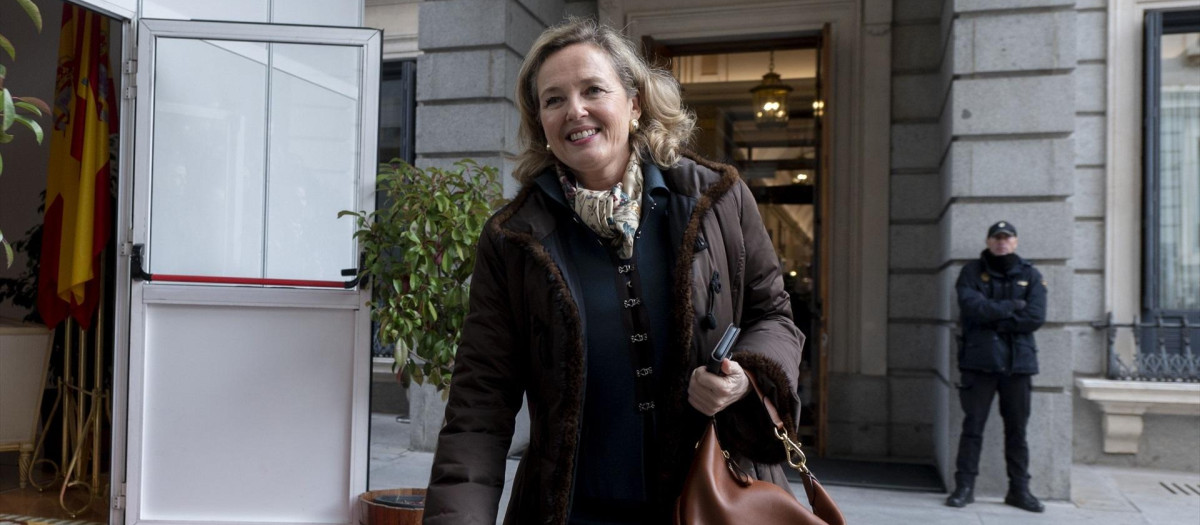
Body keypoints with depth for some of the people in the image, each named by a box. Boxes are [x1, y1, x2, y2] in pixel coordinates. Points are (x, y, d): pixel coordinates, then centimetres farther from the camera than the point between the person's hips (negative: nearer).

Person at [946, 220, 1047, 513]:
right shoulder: (972, 272, 5)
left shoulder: (1030, 276, 9)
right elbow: (972, 307, -13)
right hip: (979, 361, -2)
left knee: (1017, 429, 8)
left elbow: (1036, 318, -6)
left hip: (1018, 362, 2)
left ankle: (1019, 489, 17)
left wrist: (993, 318, -9)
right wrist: (1012, 306, -7)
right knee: (973, 426, 0)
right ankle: (964, 486, 6)